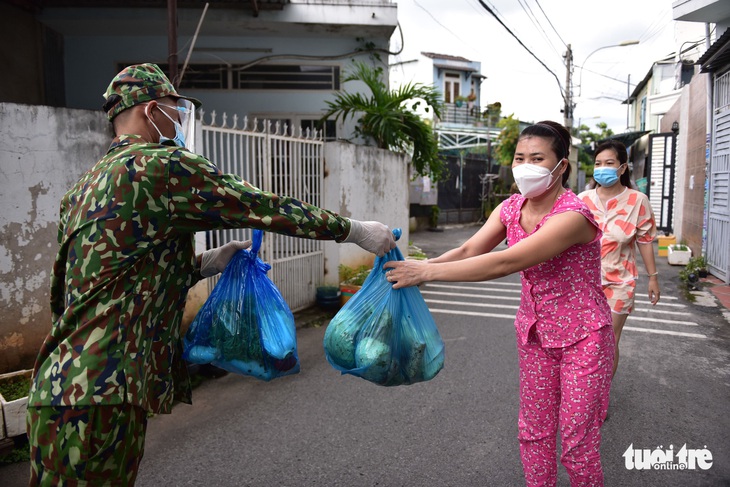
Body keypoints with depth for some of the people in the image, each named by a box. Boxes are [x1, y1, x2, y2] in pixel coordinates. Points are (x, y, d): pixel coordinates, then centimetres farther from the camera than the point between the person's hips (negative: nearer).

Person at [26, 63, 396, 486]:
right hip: (98, 395, -9)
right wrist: (355, 230, -1)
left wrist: (204, 264, 15)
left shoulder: (85, 188, 16)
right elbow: (264, 208, -11)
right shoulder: (164, 166, -12)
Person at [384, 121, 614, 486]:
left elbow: (504, 263, -35)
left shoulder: (573, 215, -27)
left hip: (581, 336, -6)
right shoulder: (511, 208, -3)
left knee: (577, 439, 6)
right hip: (535, 332, 6)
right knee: (534, 431, 15)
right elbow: (468, 251, -13)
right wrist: (418, 266, -30)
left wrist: (427, 272, -37)